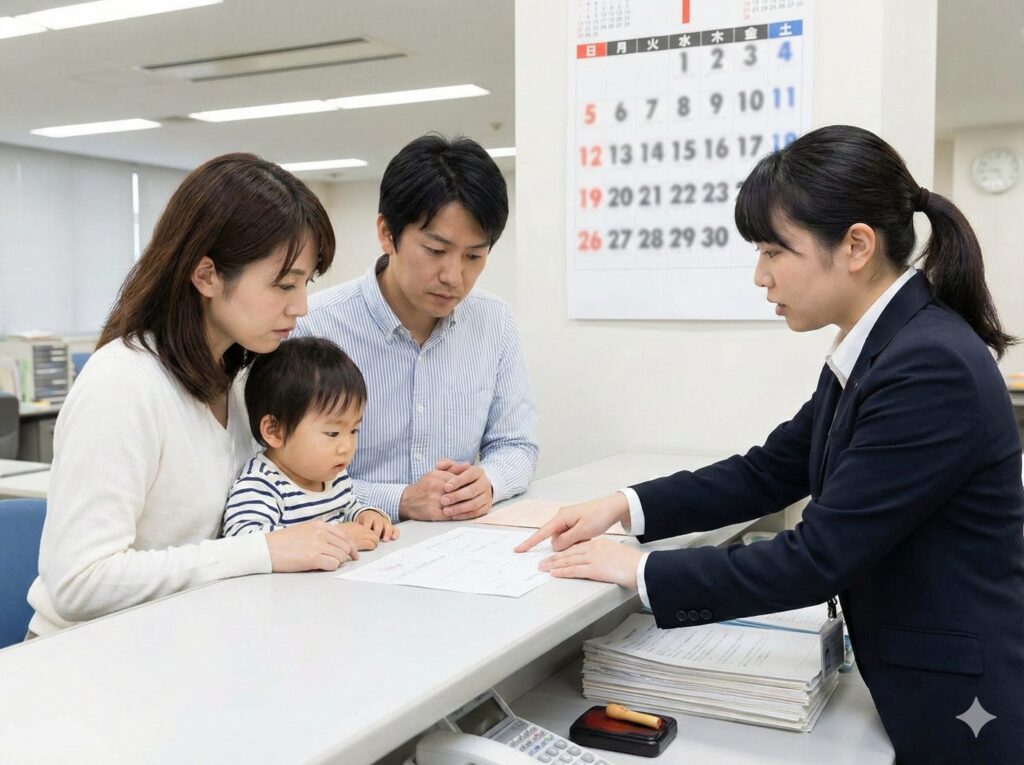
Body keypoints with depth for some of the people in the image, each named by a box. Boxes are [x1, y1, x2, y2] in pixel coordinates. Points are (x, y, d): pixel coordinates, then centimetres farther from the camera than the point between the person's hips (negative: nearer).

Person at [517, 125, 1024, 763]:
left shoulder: (932, 368, -26)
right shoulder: (878, 348, 3)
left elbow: (819, 558, -26)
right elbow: (769, 472, 9)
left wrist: (642, 572, -18)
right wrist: (624, 507, -1)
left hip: (965, 702, -8)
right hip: (921, 680, 8)